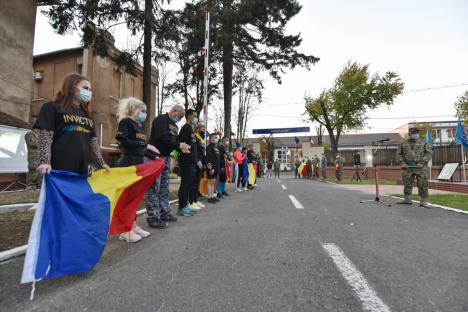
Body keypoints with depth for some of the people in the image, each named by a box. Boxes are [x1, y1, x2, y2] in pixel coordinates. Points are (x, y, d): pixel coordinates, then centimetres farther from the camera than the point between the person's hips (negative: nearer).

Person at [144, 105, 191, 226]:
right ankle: (152, 218, -1)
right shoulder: (161, 119, -10)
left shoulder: (174, 125, 18)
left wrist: (181, 148, -4)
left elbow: (174, 140, 18)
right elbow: (161, 138, -23)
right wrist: (179, 145, -17)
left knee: (164, 188, 13)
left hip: (166, 158, 9)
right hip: (154, 157, -9)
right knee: (153, 188, -6)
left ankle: (165, 213, 22)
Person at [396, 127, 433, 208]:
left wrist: (422, 163, -12)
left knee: (423, 184, -4)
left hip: (420, 167, -2)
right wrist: (402, 163, -2)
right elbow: (399, 154, 11)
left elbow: (429, 153, 0)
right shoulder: (404, 143, 8)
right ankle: (407, 199, 19)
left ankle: (423, 201, 4)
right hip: (408, 167, 2)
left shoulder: (423, 143, 5)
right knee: (407, 184, 8)